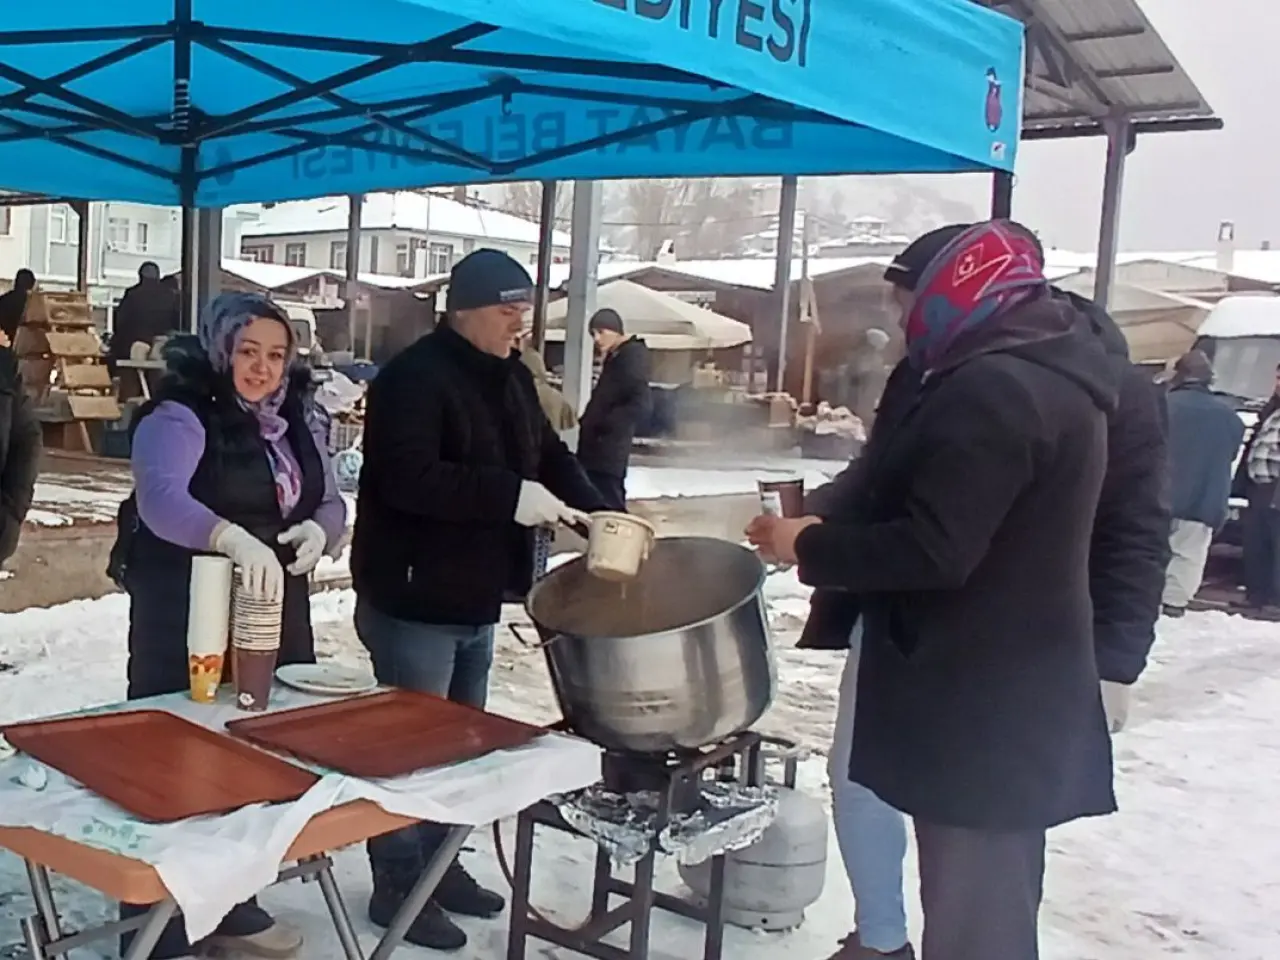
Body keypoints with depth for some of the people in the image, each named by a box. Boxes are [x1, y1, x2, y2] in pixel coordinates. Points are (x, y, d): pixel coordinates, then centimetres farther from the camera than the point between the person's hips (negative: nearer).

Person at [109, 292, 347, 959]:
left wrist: (318, 530, -10)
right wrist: (236, 538, -45)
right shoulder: (179, 417, -11)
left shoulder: (294, 420, 11)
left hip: (273, 615, 7)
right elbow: (160, 498, -28)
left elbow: (330, 502, 13)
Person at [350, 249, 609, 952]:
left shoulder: (510, 377, 10)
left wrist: (598, 514, -4)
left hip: (476, 599, 9)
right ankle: (397, 888, 18)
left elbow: (549, 455, 14)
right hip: (413, 602, -9)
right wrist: (512, 497, -31)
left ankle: (441, 865, 34)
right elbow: (409, 479, -29)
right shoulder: (414, 377, -17)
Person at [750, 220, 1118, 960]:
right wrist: (826, 524, 12)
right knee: (994, 899, 19)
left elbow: (931, 551, -24)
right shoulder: (1052, 377, 13)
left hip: (978, 700, -10)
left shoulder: (991, 389, -20)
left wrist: (810, 546, -10)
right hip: (1017, 688, 10)